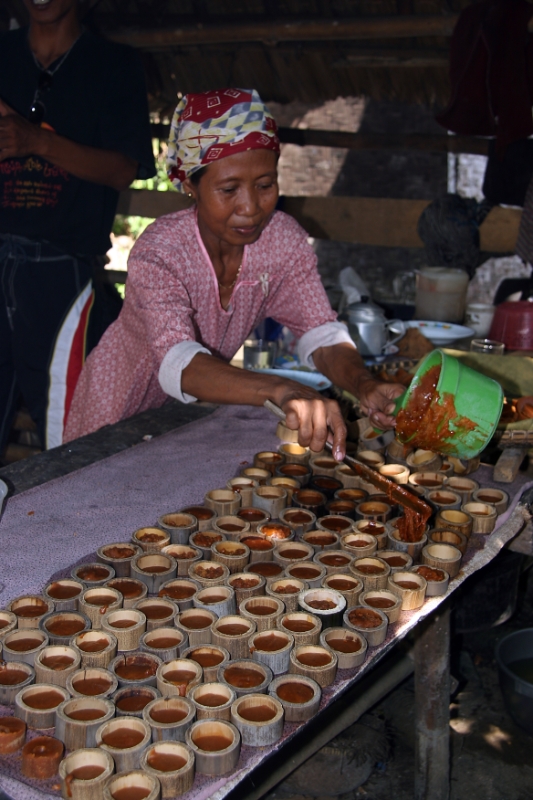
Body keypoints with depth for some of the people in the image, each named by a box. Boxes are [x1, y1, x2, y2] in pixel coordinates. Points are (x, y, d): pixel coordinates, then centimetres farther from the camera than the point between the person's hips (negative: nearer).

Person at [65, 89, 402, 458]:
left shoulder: (284, 240, -15)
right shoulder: (159, 253, -29)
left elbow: (322, 334, -16)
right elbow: (179, 364, -44)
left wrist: (364, 385, -39)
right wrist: (284, 392, -61)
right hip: (122, 411, -3)